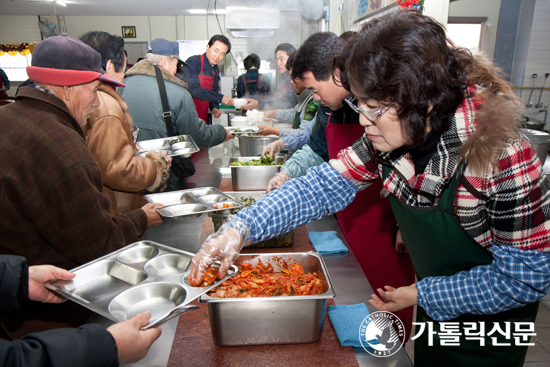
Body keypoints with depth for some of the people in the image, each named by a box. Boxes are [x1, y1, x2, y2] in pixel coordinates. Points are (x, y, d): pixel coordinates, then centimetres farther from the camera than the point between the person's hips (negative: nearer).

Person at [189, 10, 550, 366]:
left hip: (491, 323, -5)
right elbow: (324, 185, -18)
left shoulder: (505, 159, -34)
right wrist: (242, 228, -29)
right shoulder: (390, 138, -18)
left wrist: (422, 294, -22)